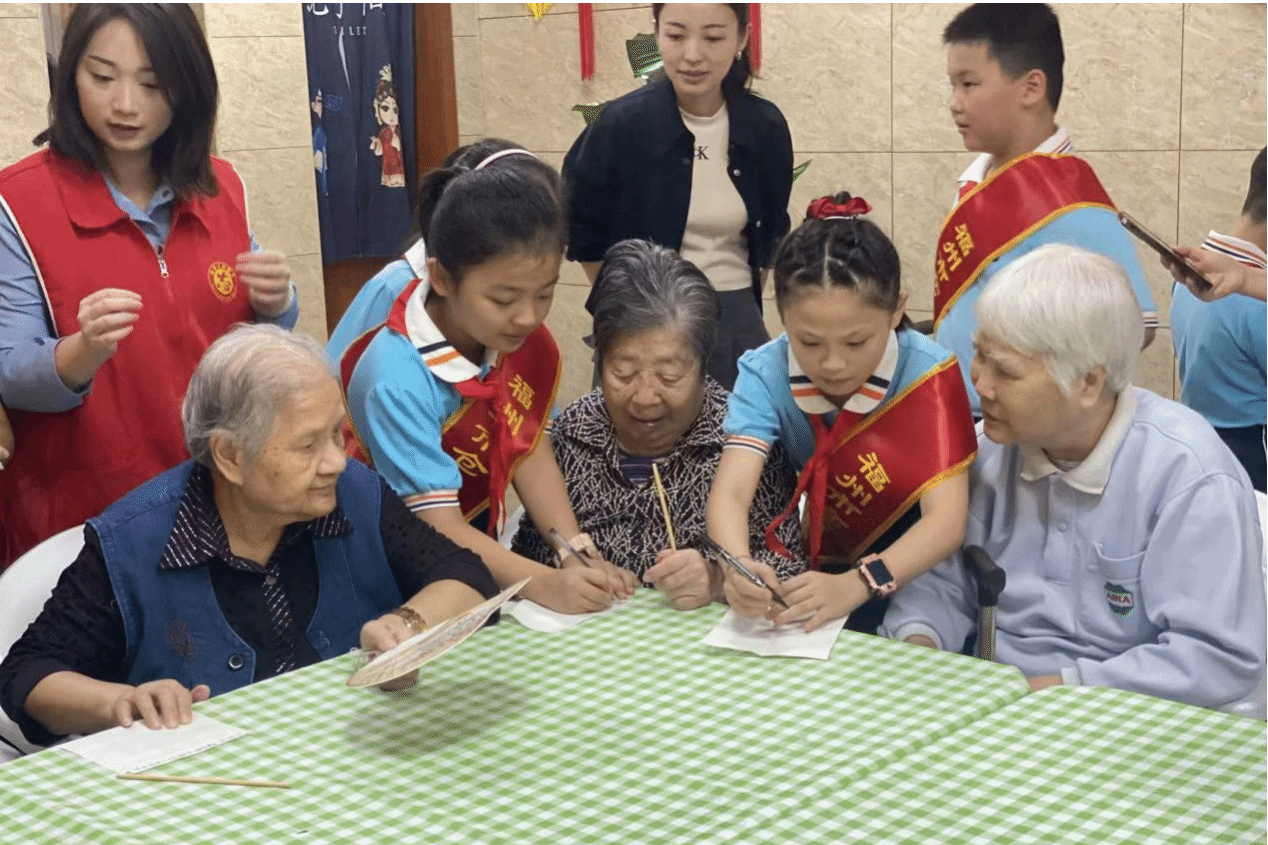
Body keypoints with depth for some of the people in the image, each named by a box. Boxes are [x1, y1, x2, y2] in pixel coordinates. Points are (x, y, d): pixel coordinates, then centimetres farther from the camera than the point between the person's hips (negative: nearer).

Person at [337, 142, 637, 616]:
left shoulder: (521, 340, -10)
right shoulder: (399, 379, -28)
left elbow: (528, 449, -1)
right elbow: (438, 529, -26)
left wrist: (576, 554, -13)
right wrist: (544, 584, -36)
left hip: (473, 549, 3)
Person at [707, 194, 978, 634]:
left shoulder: (926, 375, -20)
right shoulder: (766, 374, -14)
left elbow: (946, 518, -27)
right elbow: (730, 492, -25)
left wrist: (856, 584, -44)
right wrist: (737, 566, -48)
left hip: (915, 563, -1)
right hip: (826, 561, 2)